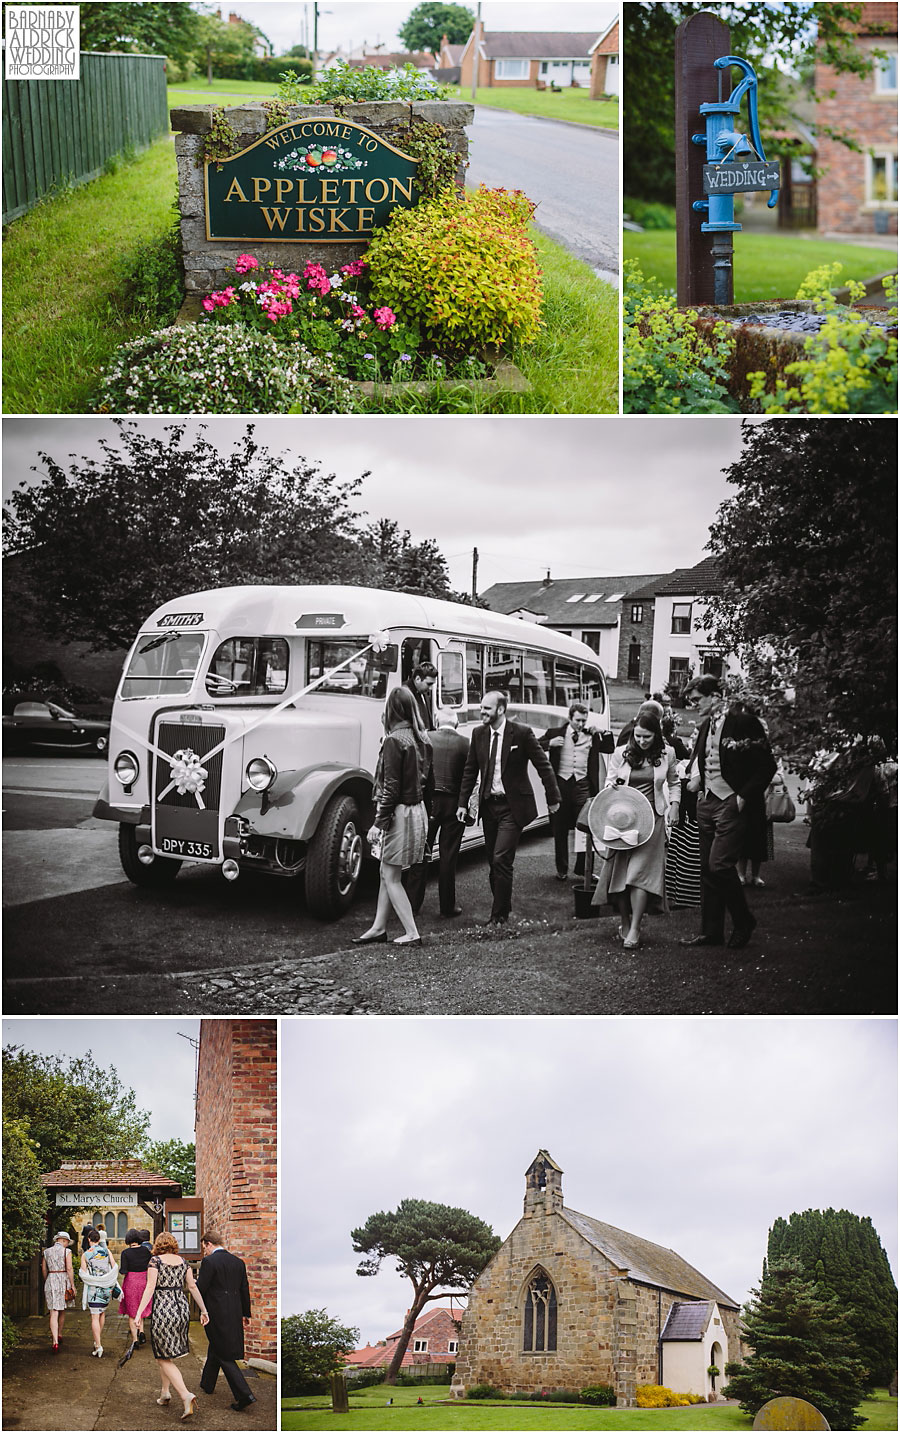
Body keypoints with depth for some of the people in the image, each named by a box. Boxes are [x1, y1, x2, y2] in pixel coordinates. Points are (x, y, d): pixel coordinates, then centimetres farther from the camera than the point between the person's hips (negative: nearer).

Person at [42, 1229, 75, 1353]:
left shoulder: (46, 1252, 7)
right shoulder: (66, 1251, -4)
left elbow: (44, 1270, 11)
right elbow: (69, 1269, -10)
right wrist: (72, 1285, -5)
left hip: (50, 1282, 2)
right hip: (64, 1281, -2)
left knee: (54, 1313, -4)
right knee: (62, 1310, 20)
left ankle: (55, 1341, -16)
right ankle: (59, 1334, 34)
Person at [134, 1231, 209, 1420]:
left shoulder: (155, 1260, -4)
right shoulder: (182, 1261, 9)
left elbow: (150, 1288, -13)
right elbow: (193, 1287, 11)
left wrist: (139, 1313, -15)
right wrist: (203, 1310, 18)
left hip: (163, 1310, -6)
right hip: (182, 1308, 6)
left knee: (165, 1359, -2)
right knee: (165, 1353, 23)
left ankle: (186, 1396, -17)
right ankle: (165, 1392, 26)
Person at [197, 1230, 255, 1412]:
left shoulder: (209, 1262, -14)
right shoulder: (238, 1262, 7)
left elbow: (200, 1289, -14)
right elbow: (244, 1289, 11)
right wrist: (246, 1314, 18)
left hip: (216, 1315, -7)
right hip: (234, 1313, 7)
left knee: (224, 1356, -3)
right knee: (216, 1348, 25)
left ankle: (244, 1395, -12)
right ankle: (207, 1384, 42)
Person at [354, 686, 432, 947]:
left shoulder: (394, 741, -17)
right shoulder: (422, 739, 6)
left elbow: (391, 787, -18)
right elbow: (425, 776, 9)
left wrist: (379, 823, -13)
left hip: (400, 812, -8)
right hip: (418, 808, 8)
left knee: (391, 877, 1)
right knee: (387, 873, 16)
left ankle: (412, 933, 1)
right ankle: (379, 928, 22)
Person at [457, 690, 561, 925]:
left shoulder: (522, 733, -10)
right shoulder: (478, 734, 4)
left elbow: (543, 765, -4)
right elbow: (470, 771, 10)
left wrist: (553, 798, -1)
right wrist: (463, 803, 4)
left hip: (512, 806, -5)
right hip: (488, 804, 5)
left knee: (501, 860, -12)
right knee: (494, 862, 9)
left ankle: (499, 914, -3)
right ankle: (501, 909, 21)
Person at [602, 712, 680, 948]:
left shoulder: (667, 755, 4)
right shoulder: (620, 753, 3)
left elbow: (674, 784, 18)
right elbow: (609, 782, 13)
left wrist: (674, 804, 3)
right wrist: (610, 787, -9)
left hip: (651, 819, -1)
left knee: (640, 871, -12)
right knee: (619, 870, 0)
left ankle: (634, 931, -13)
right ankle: (624, 923, 16)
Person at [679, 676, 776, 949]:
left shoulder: (744, 723, -10)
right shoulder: (705, 726, 13)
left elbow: (767, 766, -11)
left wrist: (744, 796, -14)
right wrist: (694, 776, 5)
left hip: (731, 805, -8)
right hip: (707, 803, 8)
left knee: (719, 865, -15)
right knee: (707, 869, 8)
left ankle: (743, 921, 5)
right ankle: (711, 931, 15)